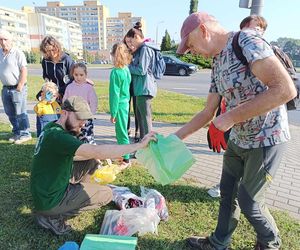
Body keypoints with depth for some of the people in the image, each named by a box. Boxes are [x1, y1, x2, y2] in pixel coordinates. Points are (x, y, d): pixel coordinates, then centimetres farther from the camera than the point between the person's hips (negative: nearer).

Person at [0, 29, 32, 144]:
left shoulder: (18, 53, -9)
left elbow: (24, 71, -13)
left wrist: (19, 87, -15)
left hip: (17, 88, -7)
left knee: (20, 113, -2)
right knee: (10, 113, 13)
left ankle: (25, 134, 9)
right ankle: (17, 133, 25)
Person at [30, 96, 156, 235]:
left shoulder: (51, 127, 1)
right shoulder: (57, 136, -29)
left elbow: (70, 155, 11)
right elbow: (97, 151, -38)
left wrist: (96, 155, -3)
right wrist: (140, 144, -35)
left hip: (43, 189, 9)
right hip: (49, 201, -8)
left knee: (92, 160, 6)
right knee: (107, 194, -2)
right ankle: (53, 216, -1)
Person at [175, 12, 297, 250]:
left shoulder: (247, 41, -18)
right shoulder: (217, 65, 7)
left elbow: (286, 89, -28)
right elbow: (208, 113, 11)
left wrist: (231, 117, -23)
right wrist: (175, 137, 9)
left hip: (266, 140, -8)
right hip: (238, 139, 8)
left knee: (248, 201, 8)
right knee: (227, 193, 17)